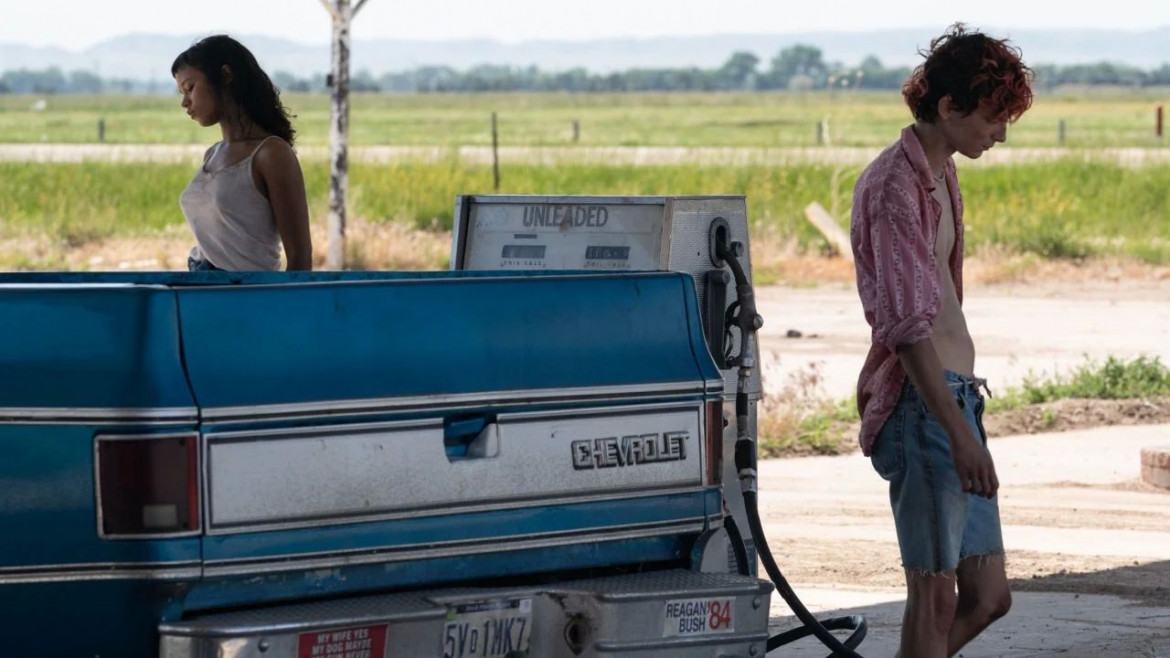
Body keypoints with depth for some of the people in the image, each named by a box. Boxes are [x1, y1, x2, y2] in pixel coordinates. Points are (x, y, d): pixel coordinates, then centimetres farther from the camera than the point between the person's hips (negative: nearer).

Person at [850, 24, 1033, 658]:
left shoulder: (941, 177, 17)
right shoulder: (895, 185, -14)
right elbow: (907, 325, -20)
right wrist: (958, 432, -24)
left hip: (956, 393, 10)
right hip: (920, 399, -10)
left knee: (987, 597, 10)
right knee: (936, 594, -6)